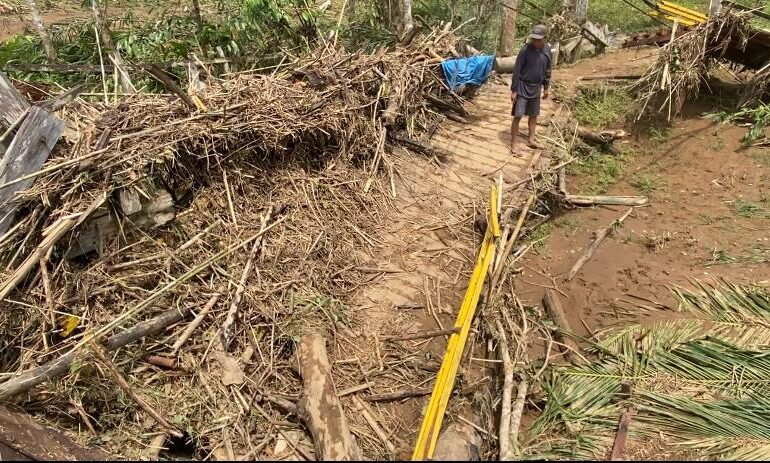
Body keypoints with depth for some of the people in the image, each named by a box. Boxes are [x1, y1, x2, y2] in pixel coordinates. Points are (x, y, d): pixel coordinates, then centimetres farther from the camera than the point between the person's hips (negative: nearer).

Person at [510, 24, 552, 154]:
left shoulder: (547, 50, -2)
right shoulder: (526, 49, -17)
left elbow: (547, 70, 10)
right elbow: (517, 70, -13)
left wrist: (546, 87, 13)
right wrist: (514, 90, -14)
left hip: (536, 88, 5)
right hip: (523, 87, -5)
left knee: (534, 115, 14)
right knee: (518, 116, -5)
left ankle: (531, 140, 29)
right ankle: (513, 144, 3)